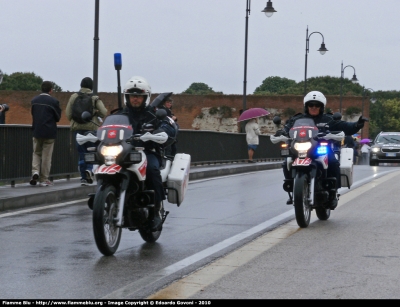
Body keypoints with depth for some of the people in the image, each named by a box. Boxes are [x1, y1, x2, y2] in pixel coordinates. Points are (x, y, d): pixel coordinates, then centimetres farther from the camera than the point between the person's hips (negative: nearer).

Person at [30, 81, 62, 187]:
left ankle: (35, 171, -7)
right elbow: (58, 117, -3)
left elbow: (32, 114, 9)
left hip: (37, 131, 3)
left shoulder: (34, 100, 1)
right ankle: (44, 179, 7)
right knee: (46, 156, 4)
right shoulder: (54, 101, -11)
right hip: (49, 132, -3)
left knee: (36, 153, 16)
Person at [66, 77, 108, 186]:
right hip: (91, 127, -2)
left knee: (81, 152, 7)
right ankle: (89, 169, -19)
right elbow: (104, 112, -8)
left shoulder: (74, 97, 3)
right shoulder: (95, 98, -1)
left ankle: (84, 177, 6)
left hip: (77, 128, 2)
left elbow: (68, 113, 0)